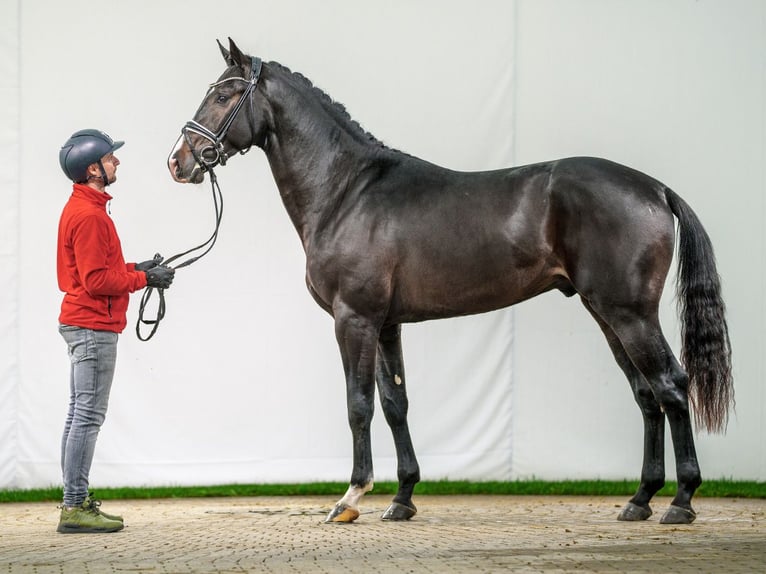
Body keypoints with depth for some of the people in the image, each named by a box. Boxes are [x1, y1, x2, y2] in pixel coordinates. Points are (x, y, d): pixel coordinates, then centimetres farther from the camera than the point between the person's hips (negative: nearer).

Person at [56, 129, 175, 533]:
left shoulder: (83, 208, 15)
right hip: (93, 325, -11)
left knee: (80, 415, 12)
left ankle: (75, 503, 17)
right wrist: (145, 279, -12)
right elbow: (97, 280, -21)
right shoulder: (89, 215, -18)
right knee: (88, 416, -9)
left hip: (84, 325, 11)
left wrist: (136, 268, 10)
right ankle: (76, 507, -7)